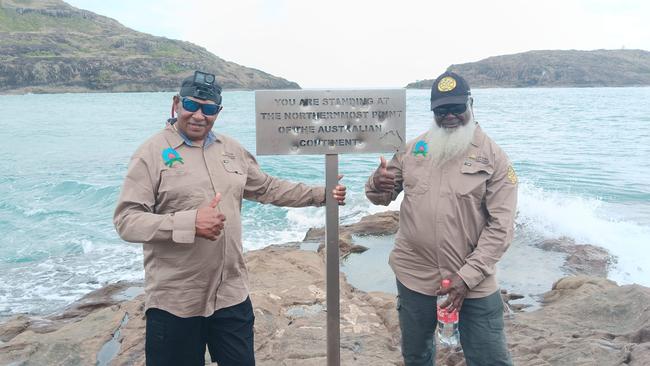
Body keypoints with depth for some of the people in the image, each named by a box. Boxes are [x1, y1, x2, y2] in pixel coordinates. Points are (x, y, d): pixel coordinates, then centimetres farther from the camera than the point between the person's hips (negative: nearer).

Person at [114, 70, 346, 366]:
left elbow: (268, 188, 19)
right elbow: (126, 220, -15)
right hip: (174, 302, -4)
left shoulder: (231, 149, 9)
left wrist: (321, 195, 16)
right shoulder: (152, 152, -9)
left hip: (231, 295, 5)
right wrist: (189, 222, -27)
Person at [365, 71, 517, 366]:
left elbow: (501, 226, -10)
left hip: (472, 280, -3)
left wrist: (468, 276, -17)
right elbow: (382, 197, 9)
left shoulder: (494, 157, -6)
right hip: (413, 273, 3)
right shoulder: (413, 149, 4)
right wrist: (377, 184, -16)